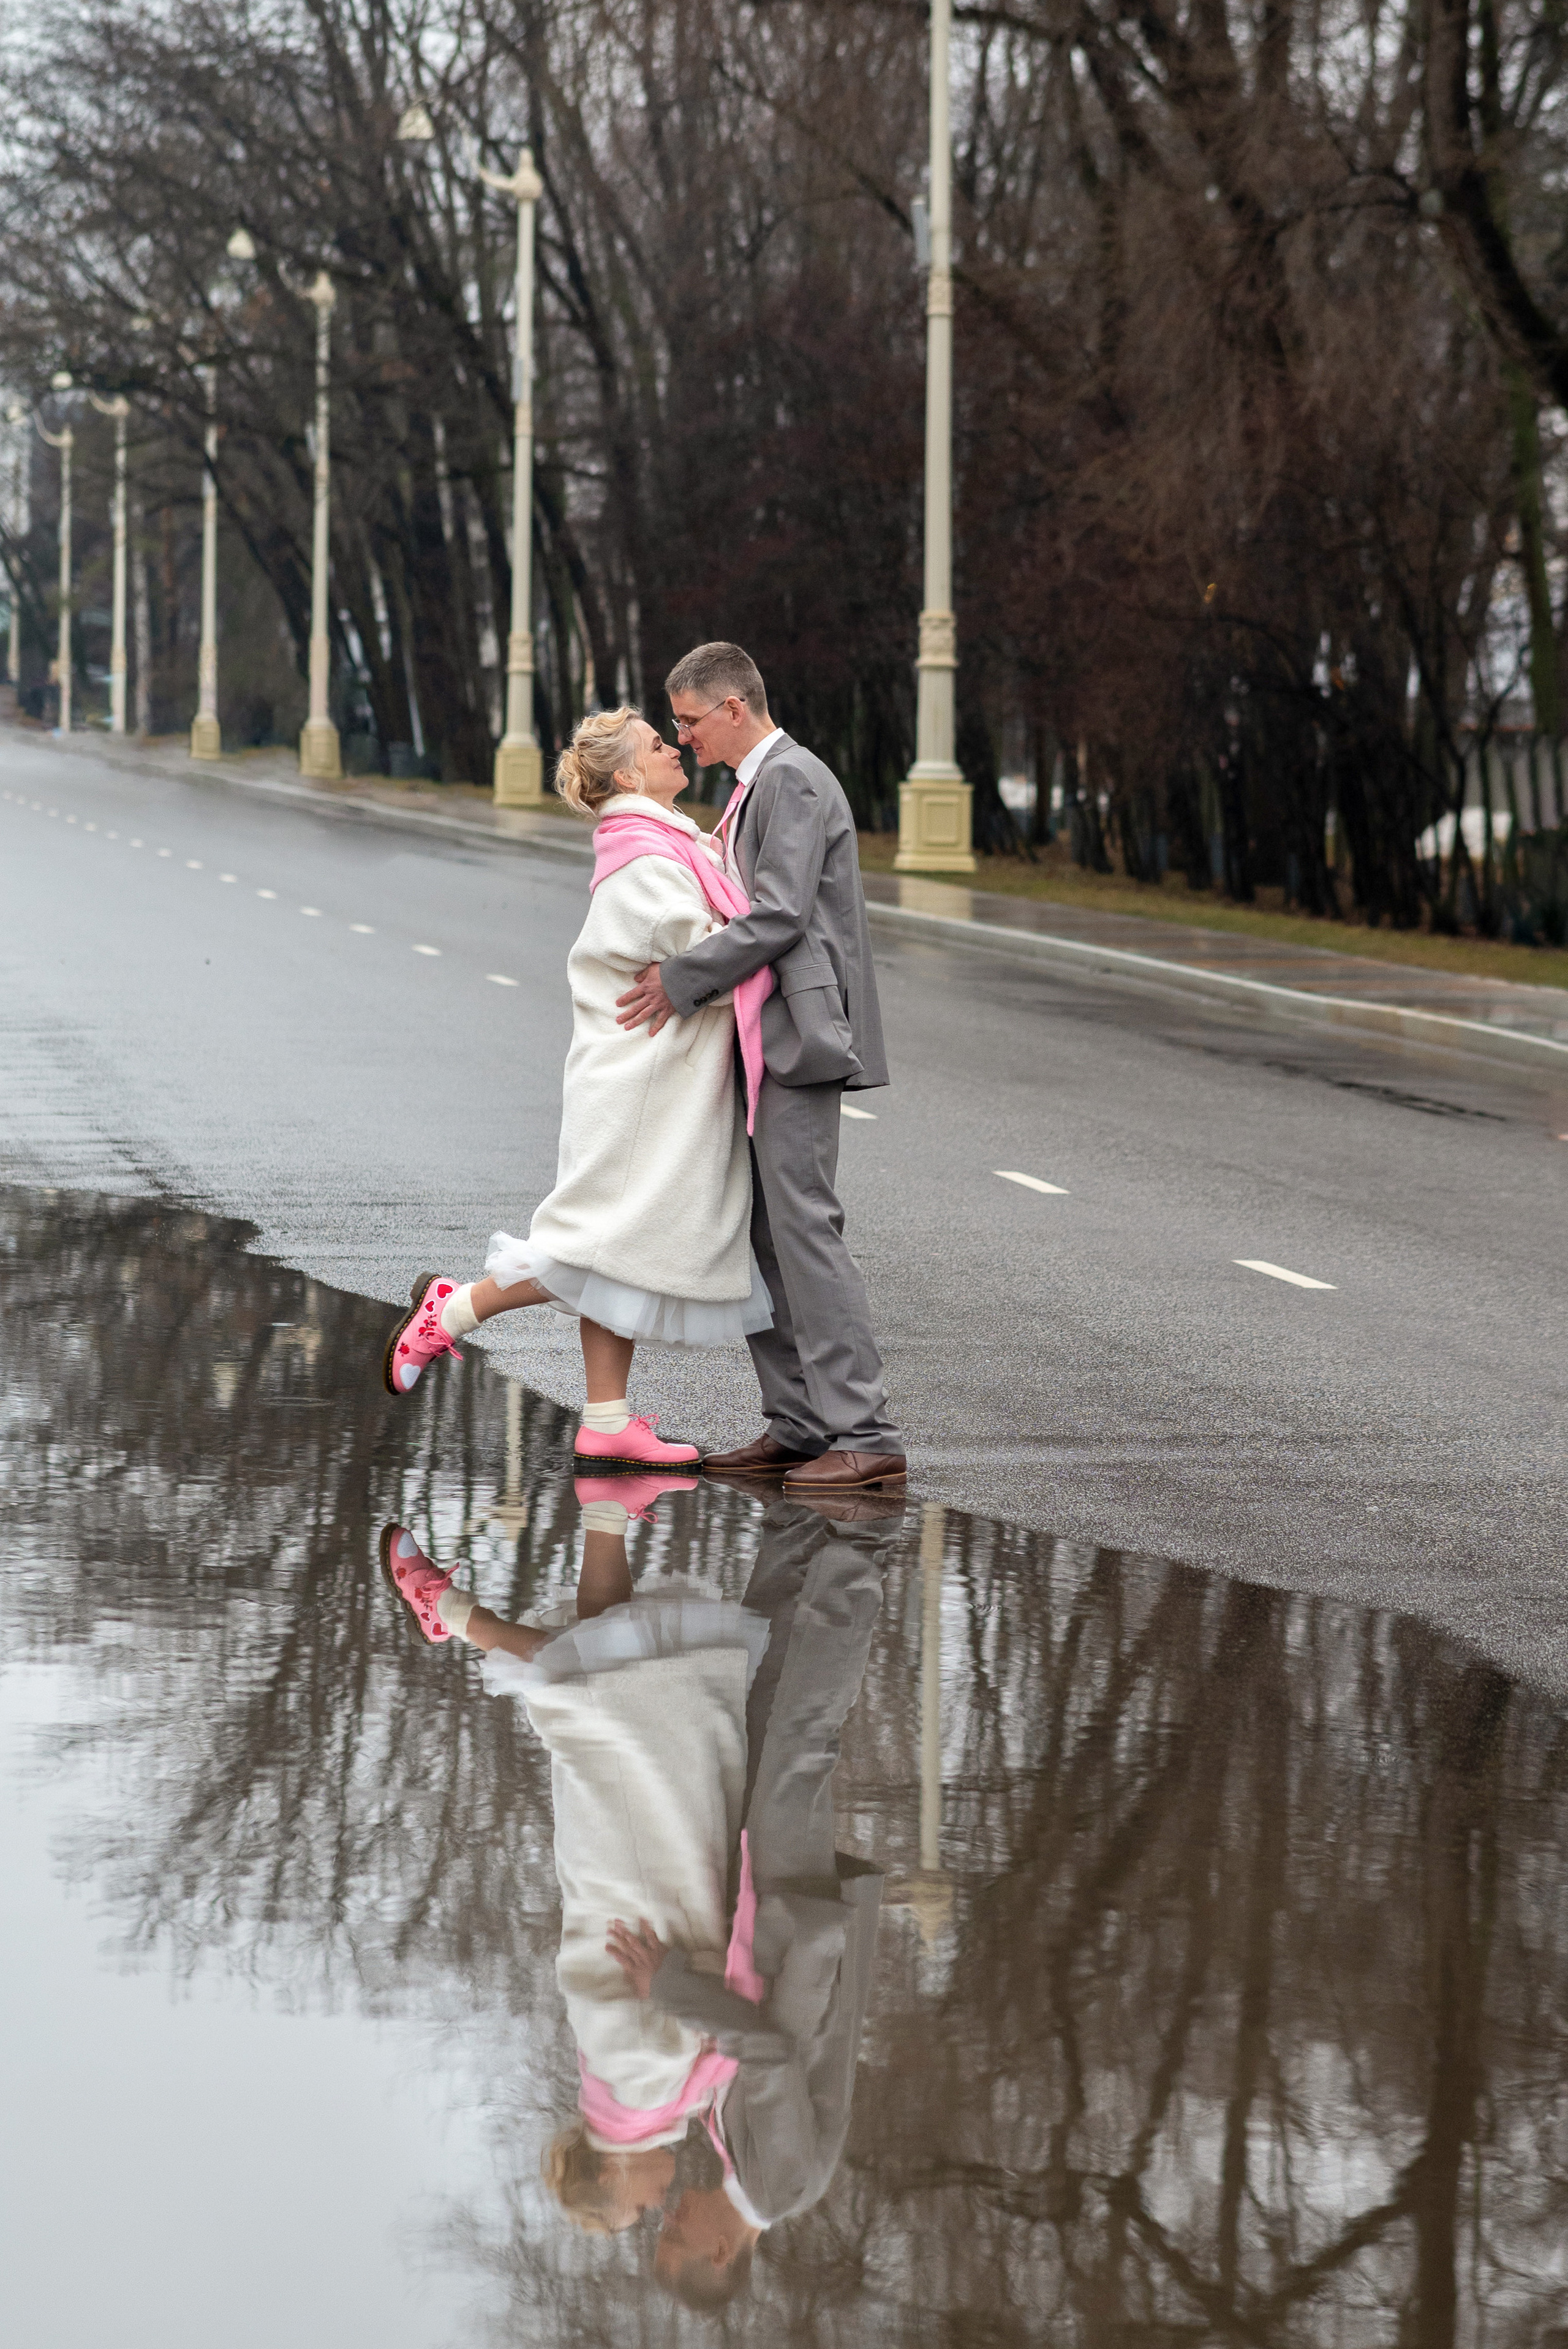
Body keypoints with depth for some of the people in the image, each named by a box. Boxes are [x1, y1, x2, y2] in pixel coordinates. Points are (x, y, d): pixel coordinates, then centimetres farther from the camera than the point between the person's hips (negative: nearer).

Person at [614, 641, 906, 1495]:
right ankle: (797, 1424, 14)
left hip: (797, 1037, -11)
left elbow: (780, 916, -21)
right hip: (759, 1042, 11)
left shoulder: (794, 782, -13)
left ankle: (863, 1434, -14)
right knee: (755, 1233, 10)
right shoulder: (758, 786, 19)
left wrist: (681, 981, -16)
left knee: (804, 1226, -13)